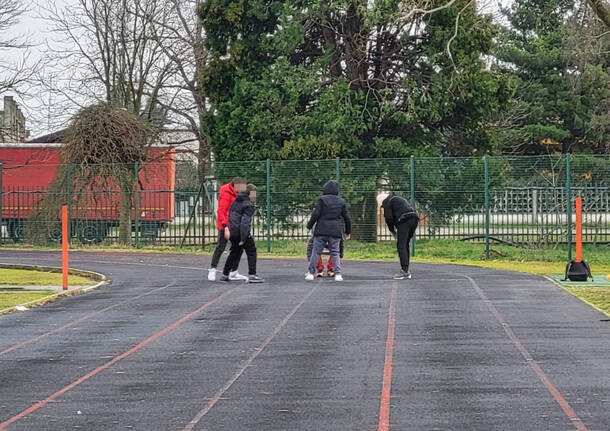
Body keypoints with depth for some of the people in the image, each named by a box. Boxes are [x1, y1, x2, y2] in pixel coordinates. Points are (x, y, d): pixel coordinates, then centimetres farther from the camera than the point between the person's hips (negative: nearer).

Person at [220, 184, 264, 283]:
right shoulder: (248, 205, -13)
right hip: (242, 232, -8)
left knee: (234, 252, 21)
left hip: (232, 232, 8)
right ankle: (252, 275, -7)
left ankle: (225, 275, 25)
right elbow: (245, 222, -20)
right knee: (251, 252, 0)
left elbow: (230, 216, 17)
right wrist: (243, 238, -21)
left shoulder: (236, 202, 14)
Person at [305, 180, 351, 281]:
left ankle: (311, 273, 6)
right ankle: (338, 274, -4)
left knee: (316, 251, 4)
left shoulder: (322, 200, -3)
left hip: (321, 231, -2)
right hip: (335, 231, 2)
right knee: (335, 252, 6)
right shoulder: (341, 202, 7)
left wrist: (309, 225, 4)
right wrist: (348, 232, 20)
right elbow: (347, 218, 9)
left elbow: (315, 214, -10)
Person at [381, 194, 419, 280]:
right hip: (415, 218, 8)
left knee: (401, 245, -8)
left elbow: (388, 218, 2)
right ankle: (407, 271, 13)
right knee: (405, 245, 14)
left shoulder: (387, 202, 11)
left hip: (404, 220, -8)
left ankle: (404, 270, -16)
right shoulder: (401, 199, 36)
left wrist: (392, 231, 15)